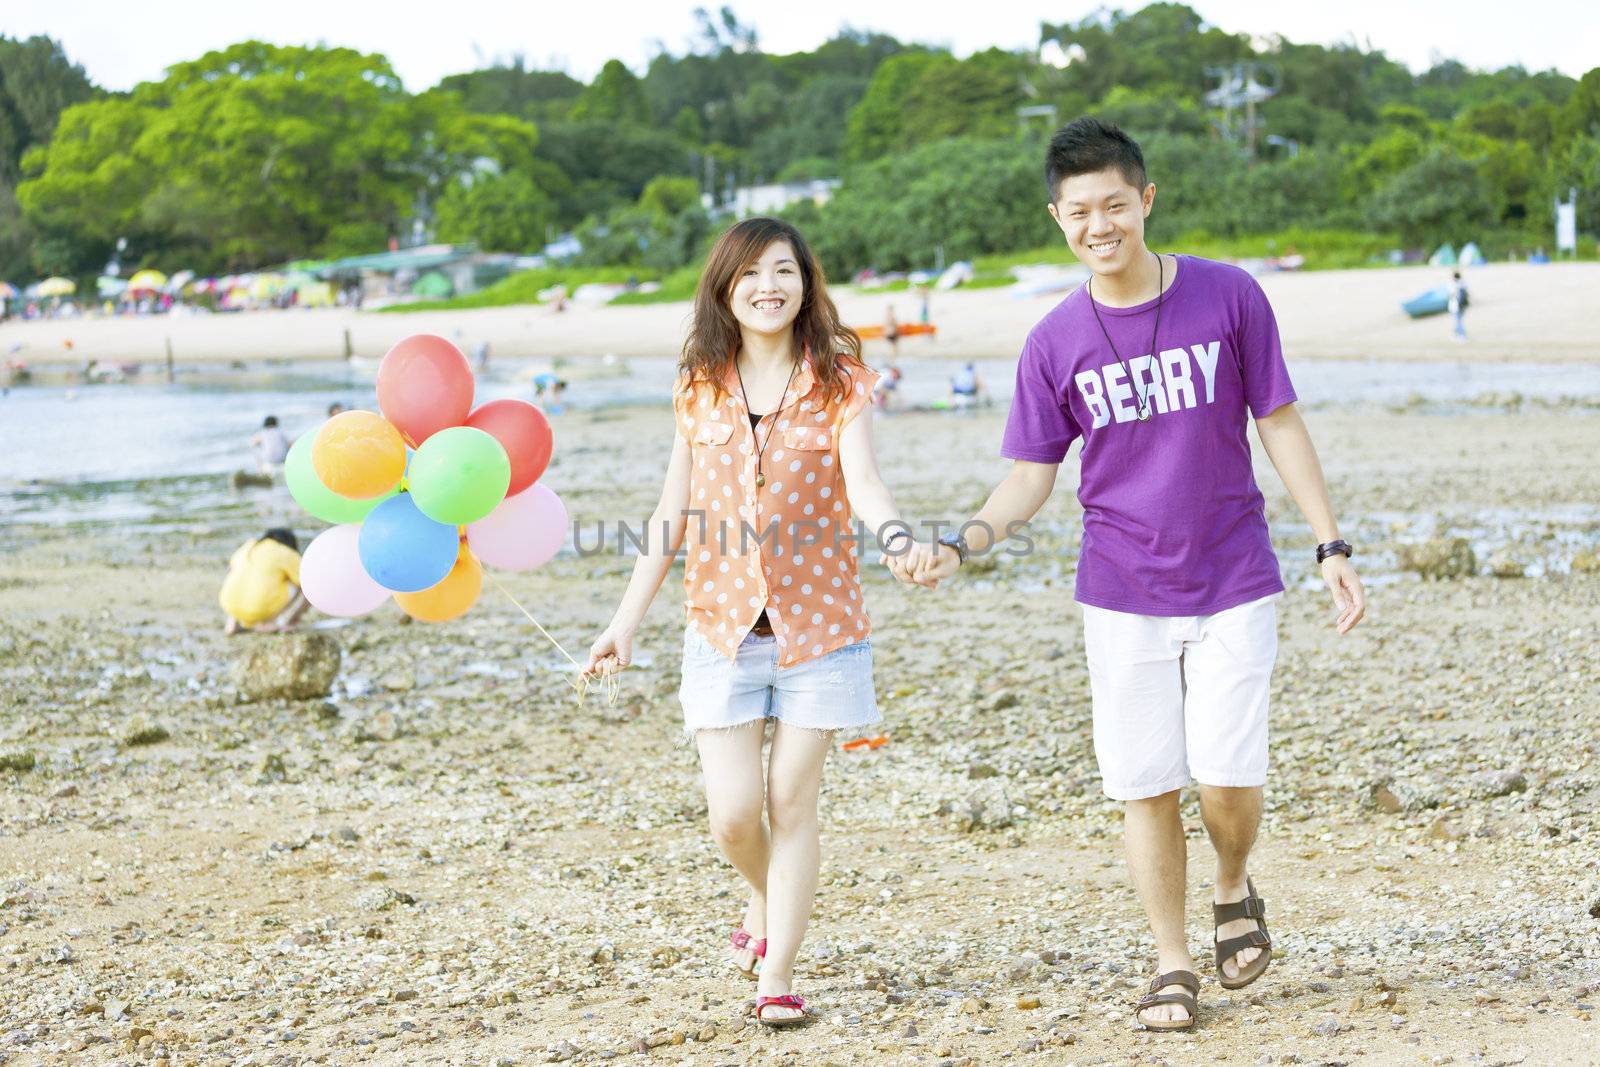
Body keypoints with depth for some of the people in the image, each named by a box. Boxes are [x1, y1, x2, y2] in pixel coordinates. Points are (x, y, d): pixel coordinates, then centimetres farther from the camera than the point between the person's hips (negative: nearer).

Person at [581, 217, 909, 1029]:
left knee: (791, 804, 1)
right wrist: (626, 620, 7)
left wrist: (895, 535, -41)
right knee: (733, 812, -3)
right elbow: (673, 513, 9)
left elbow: (863, 481, -18)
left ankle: (776, 975, 12)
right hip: (724, 624, 2)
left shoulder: (839, 381, -3)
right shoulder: (699, 386, 4)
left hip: (817, 622, -2)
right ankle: (764, 902, 31)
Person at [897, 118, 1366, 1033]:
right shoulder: (1055, 345, -2)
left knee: (1227, 774, -10)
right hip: (1124, 595, 1)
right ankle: (1173, 965, 19)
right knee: (1147, 785, 3)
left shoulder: (1230, 298, -6)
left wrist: (1332, 546, -3)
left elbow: (1281, 425, 1)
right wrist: (961, 545, -17)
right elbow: (1031, 478, 1)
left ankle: (1235, 892, 23)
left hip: (1234, 584, -1)